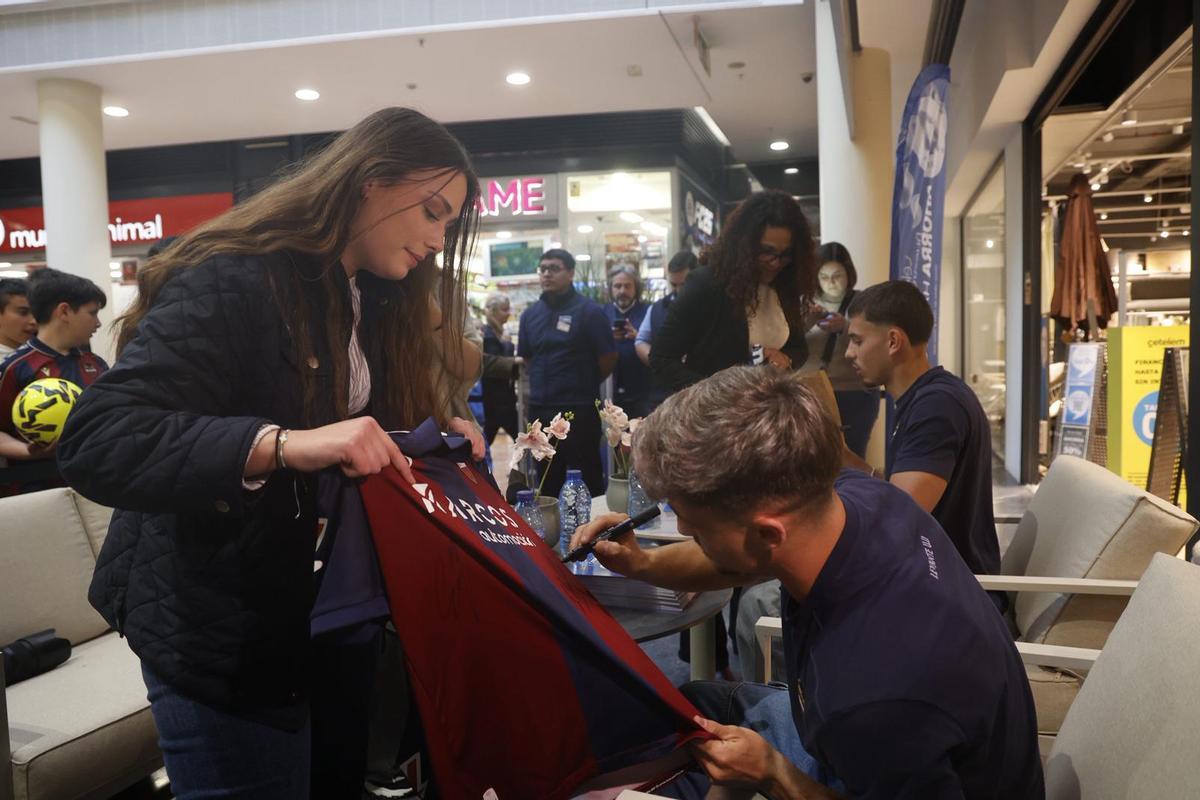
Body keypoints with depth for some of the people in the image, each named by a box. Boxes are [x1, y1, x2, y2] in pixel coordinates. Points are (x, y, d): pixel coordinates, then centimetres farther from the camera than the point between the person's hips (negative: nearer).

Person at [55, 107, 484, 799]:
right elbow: (95, 441, -29)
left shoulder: (376, 303, 9)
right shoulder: (234, 282, -19)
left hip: (338, 615, 8)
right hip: (226, 632, -8)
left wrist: (439, 434, -7)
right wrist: (284, 444, -41)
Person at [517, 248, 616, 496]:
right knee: (547, 479, 15)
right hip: (539, 409, 6)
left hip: (578, 410, -5)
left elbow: (608, 359, -6)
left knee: (586, 479, 0)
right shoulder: (530, 314, 9)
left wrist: (585, 384, 7)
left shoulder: (589, 311, -7)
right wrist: (541, 383, 12)